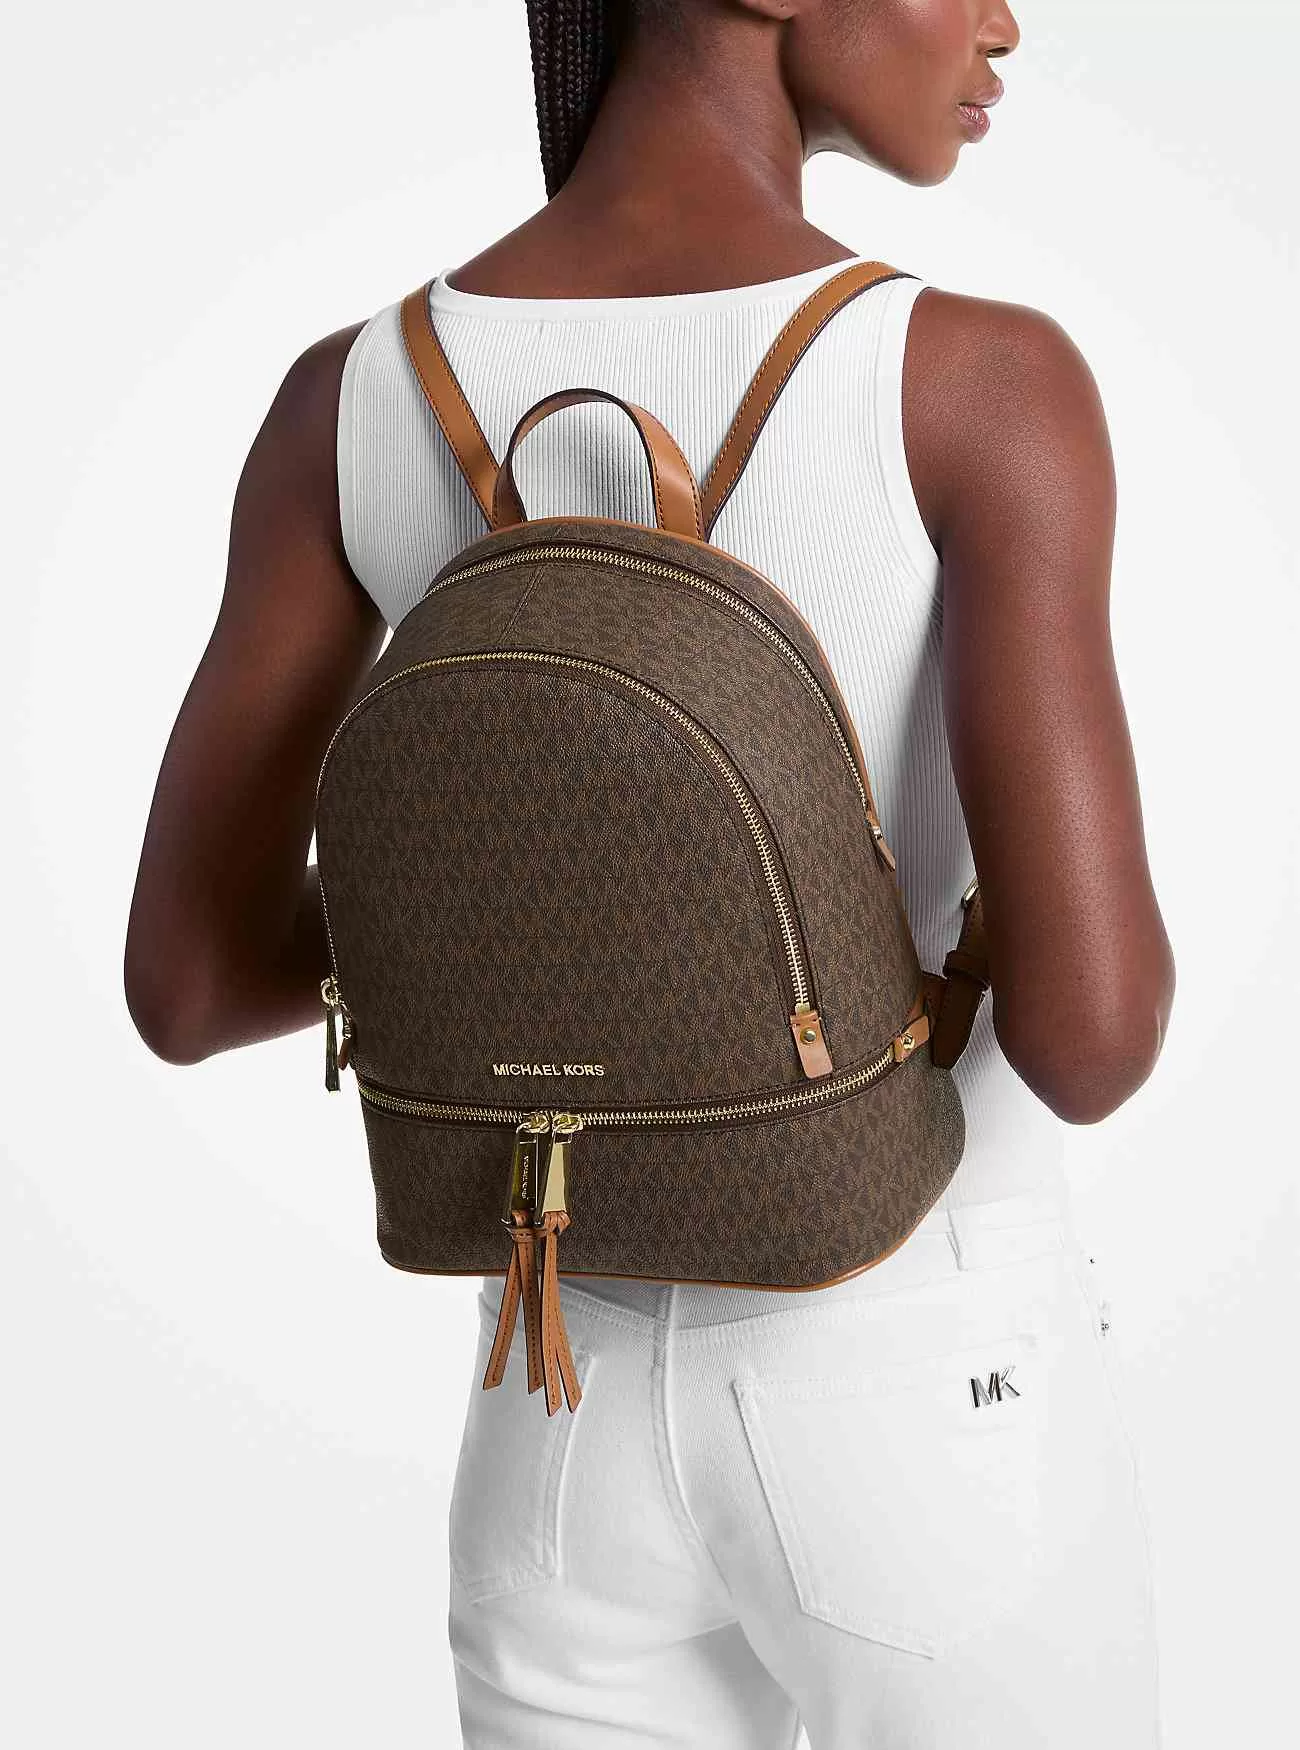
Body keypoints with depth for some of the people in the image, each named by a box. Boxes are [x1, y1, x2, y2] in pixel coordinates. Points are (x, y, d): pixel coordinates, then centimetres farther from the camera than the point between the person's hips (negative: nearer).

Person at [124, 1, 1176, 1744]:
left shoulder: (349, 395, -5)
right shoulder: (985, 380, -19)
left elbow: (183, 983, -4)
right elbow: (1088, 1032, -26)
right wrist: (1116, 942, 0)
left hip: (580, 1422, 4)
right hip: (934, 1416, -3)